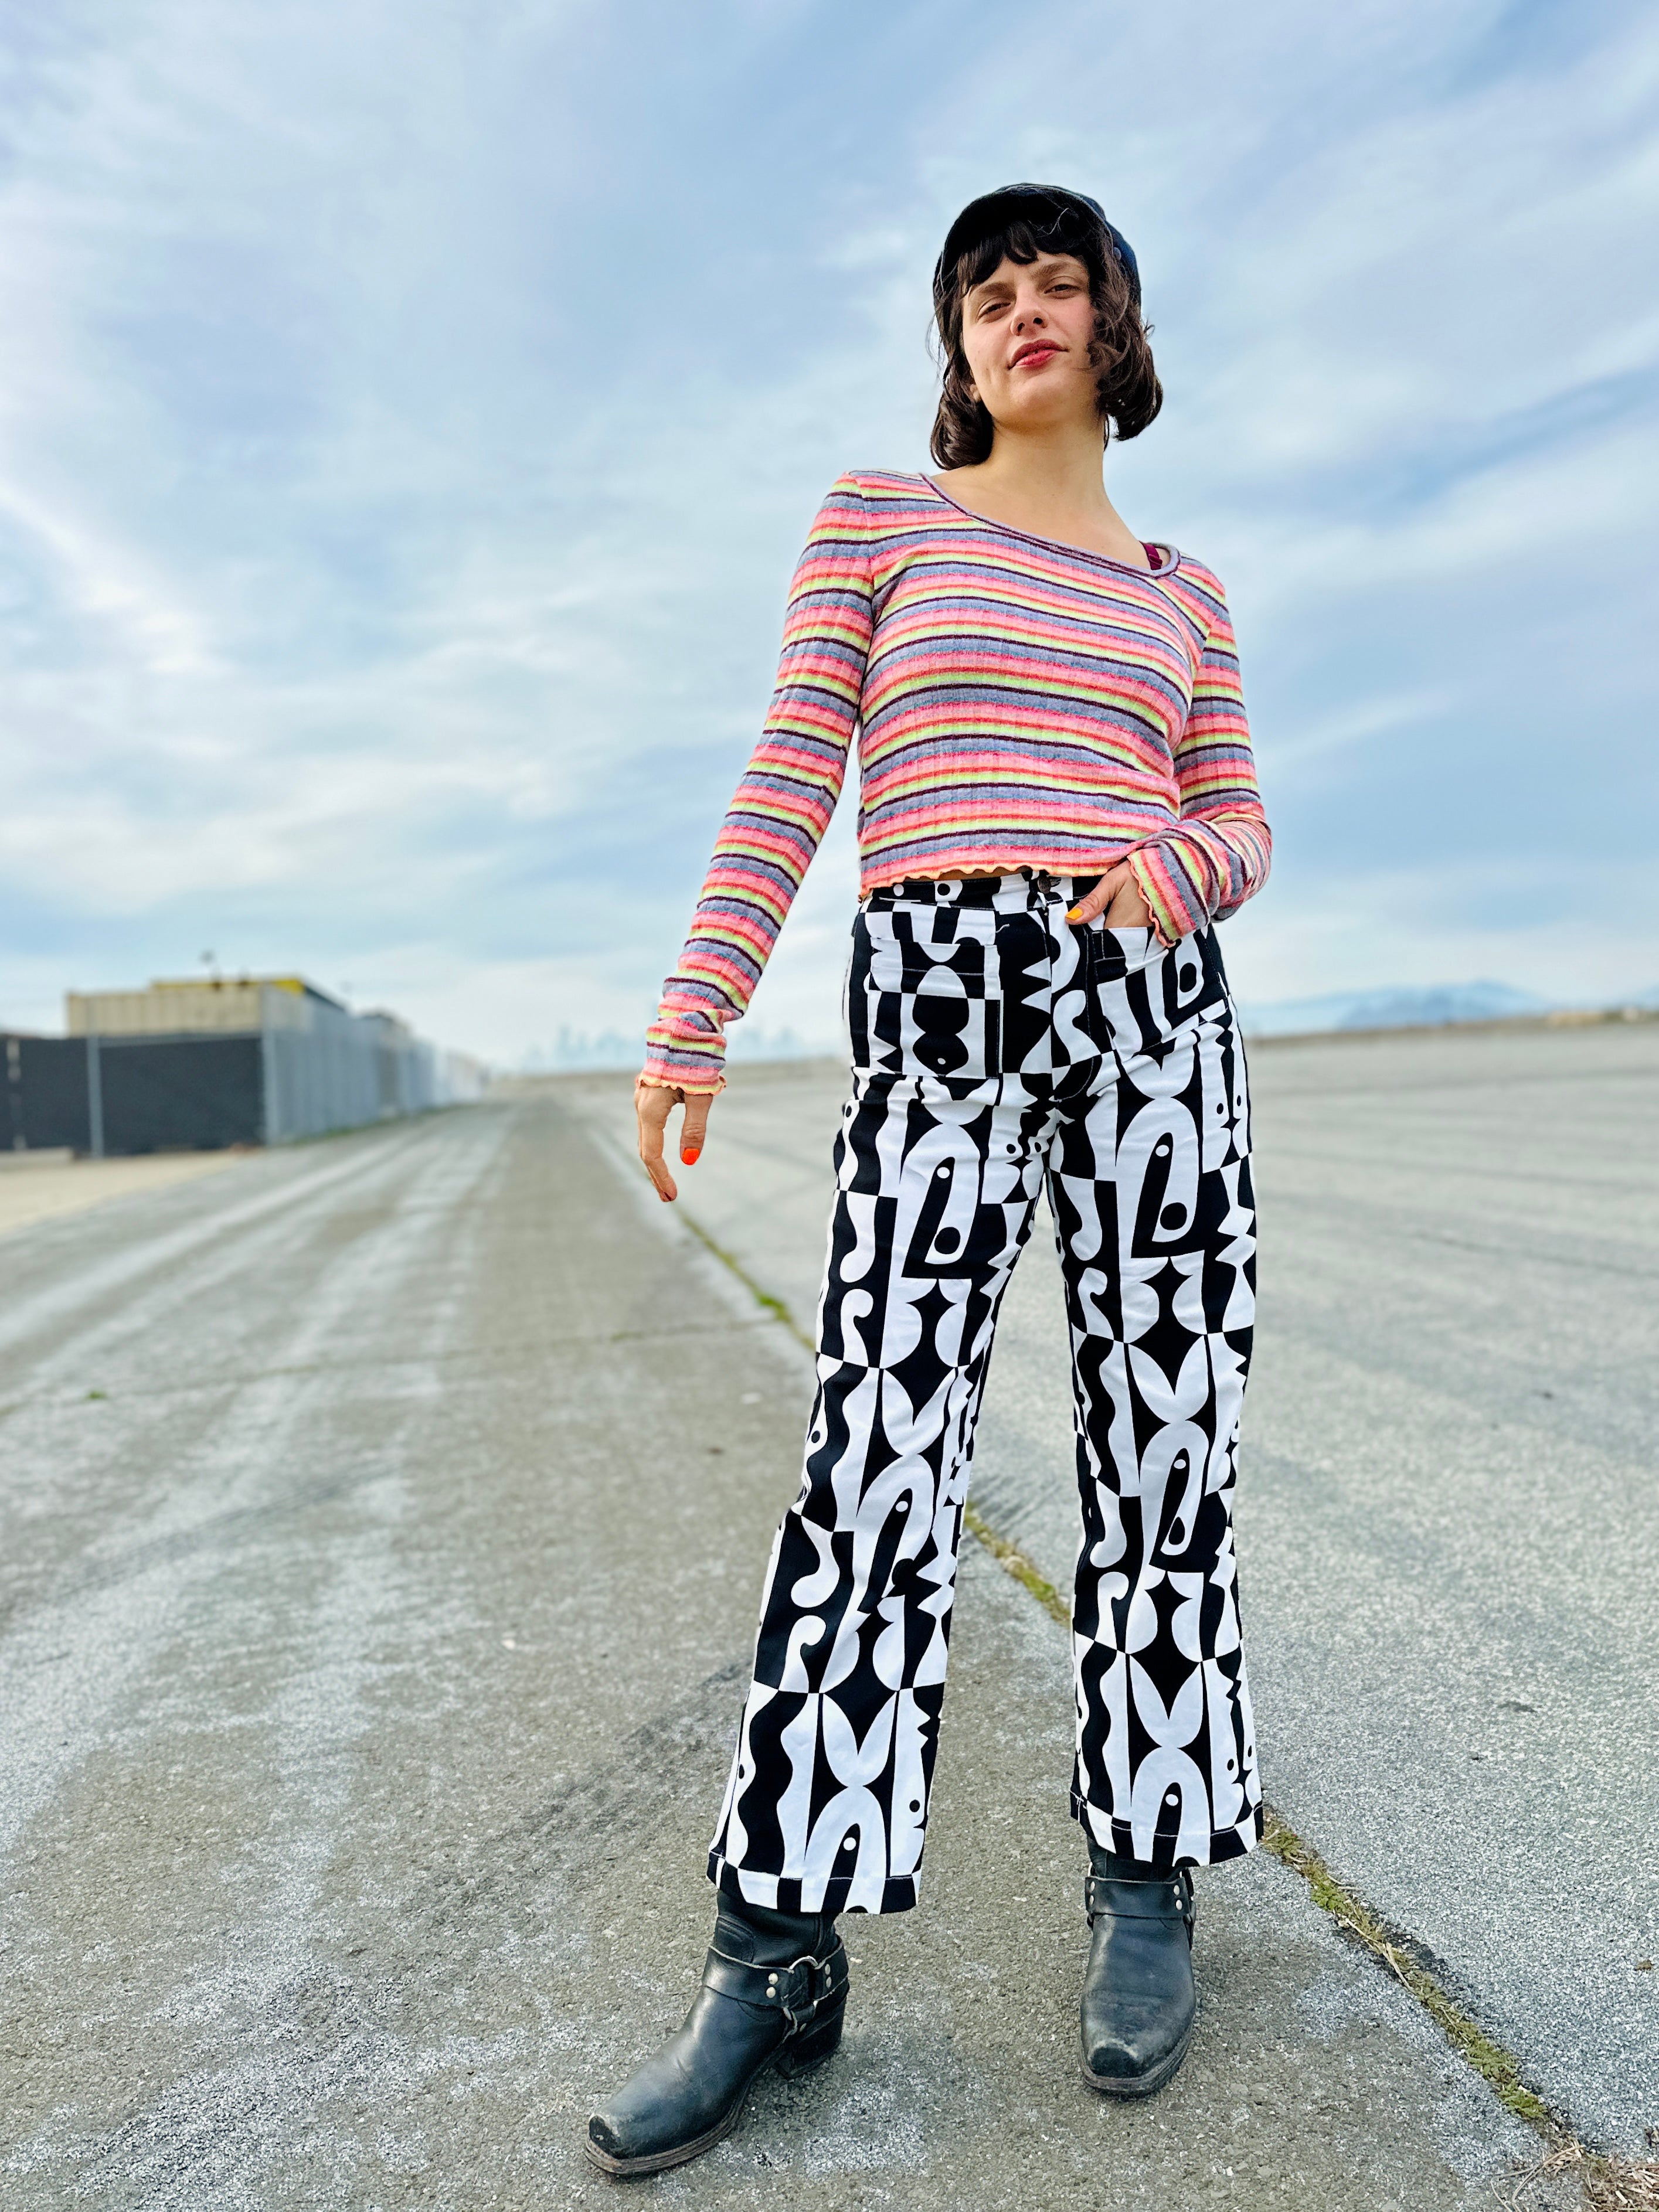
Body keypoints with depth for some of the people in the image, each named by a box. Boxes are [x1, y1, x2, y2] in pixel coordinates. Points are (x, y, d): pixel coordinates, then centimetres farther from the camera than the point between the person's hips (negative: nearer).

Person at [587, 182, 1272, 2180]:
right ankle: (776, 1956, 2)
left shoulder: (1183, 590, 21)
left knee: (1164, 1436, 1)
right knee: (879, 1455, -9)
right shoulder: (881, 514, 13)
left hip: (1155, 1007, 3)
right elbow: (790, 781, 4)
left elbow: (1237, 827, 16)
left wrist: (1179, 870, -9)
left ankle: (1145, 1875, 20)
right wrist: (694, 1020, -5)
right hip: (937, 1012, -3)